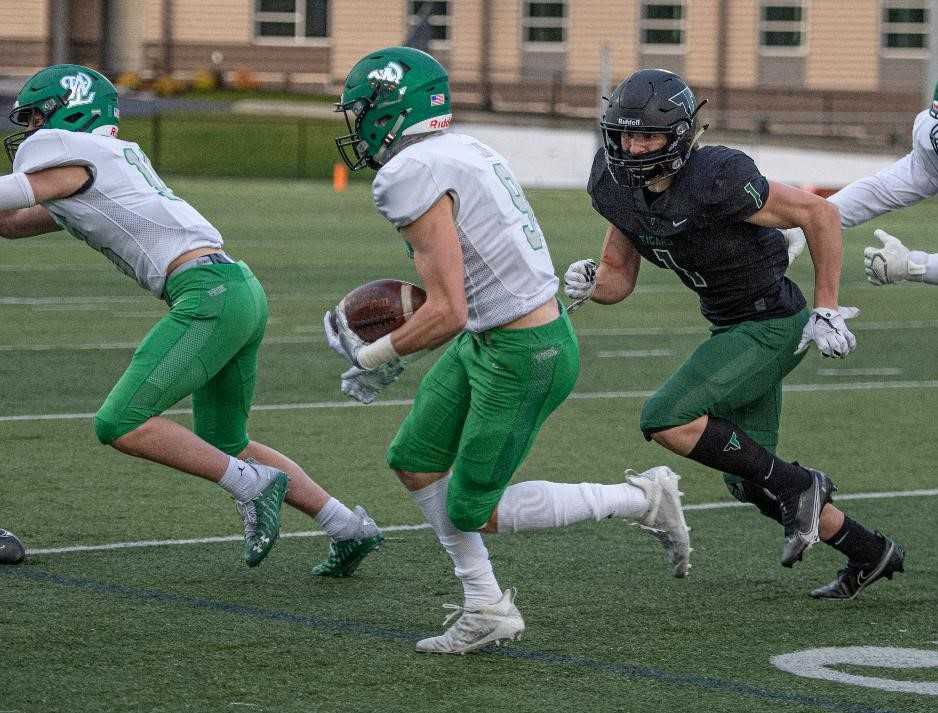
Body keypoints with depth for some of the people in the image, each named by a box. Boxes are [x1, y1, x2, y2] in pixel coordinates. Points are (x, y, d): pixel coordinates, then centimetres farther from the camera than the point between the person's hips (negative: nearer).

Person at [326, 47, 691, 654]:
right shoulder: (456, 151, 9)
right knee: (415, 461, 15)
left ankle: (641, 500, 11)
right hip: (488, 337, 10)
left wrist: (375, 357, -8)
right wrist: (389, 351, 15)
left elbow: (447, 314, -23)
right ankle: (486, 610, 21)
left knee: (473, 511, 4)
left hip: (523, 356, -10)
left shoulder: (412, 175, -21)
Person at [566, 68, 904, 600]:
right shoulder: (618, 189, -5)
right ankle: (873, 554, 33)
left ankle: (797, 485, -7)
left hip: (773, 326, -9)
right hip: (732, 330, 9)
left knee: (668, 421, -22)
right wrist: (589, 283, -17)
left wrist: (827, 309, -15)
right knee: (751, 483, 15)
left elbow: (820, 214, -18)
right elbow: (618, 278, 7)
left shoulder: (717, 181, -27)